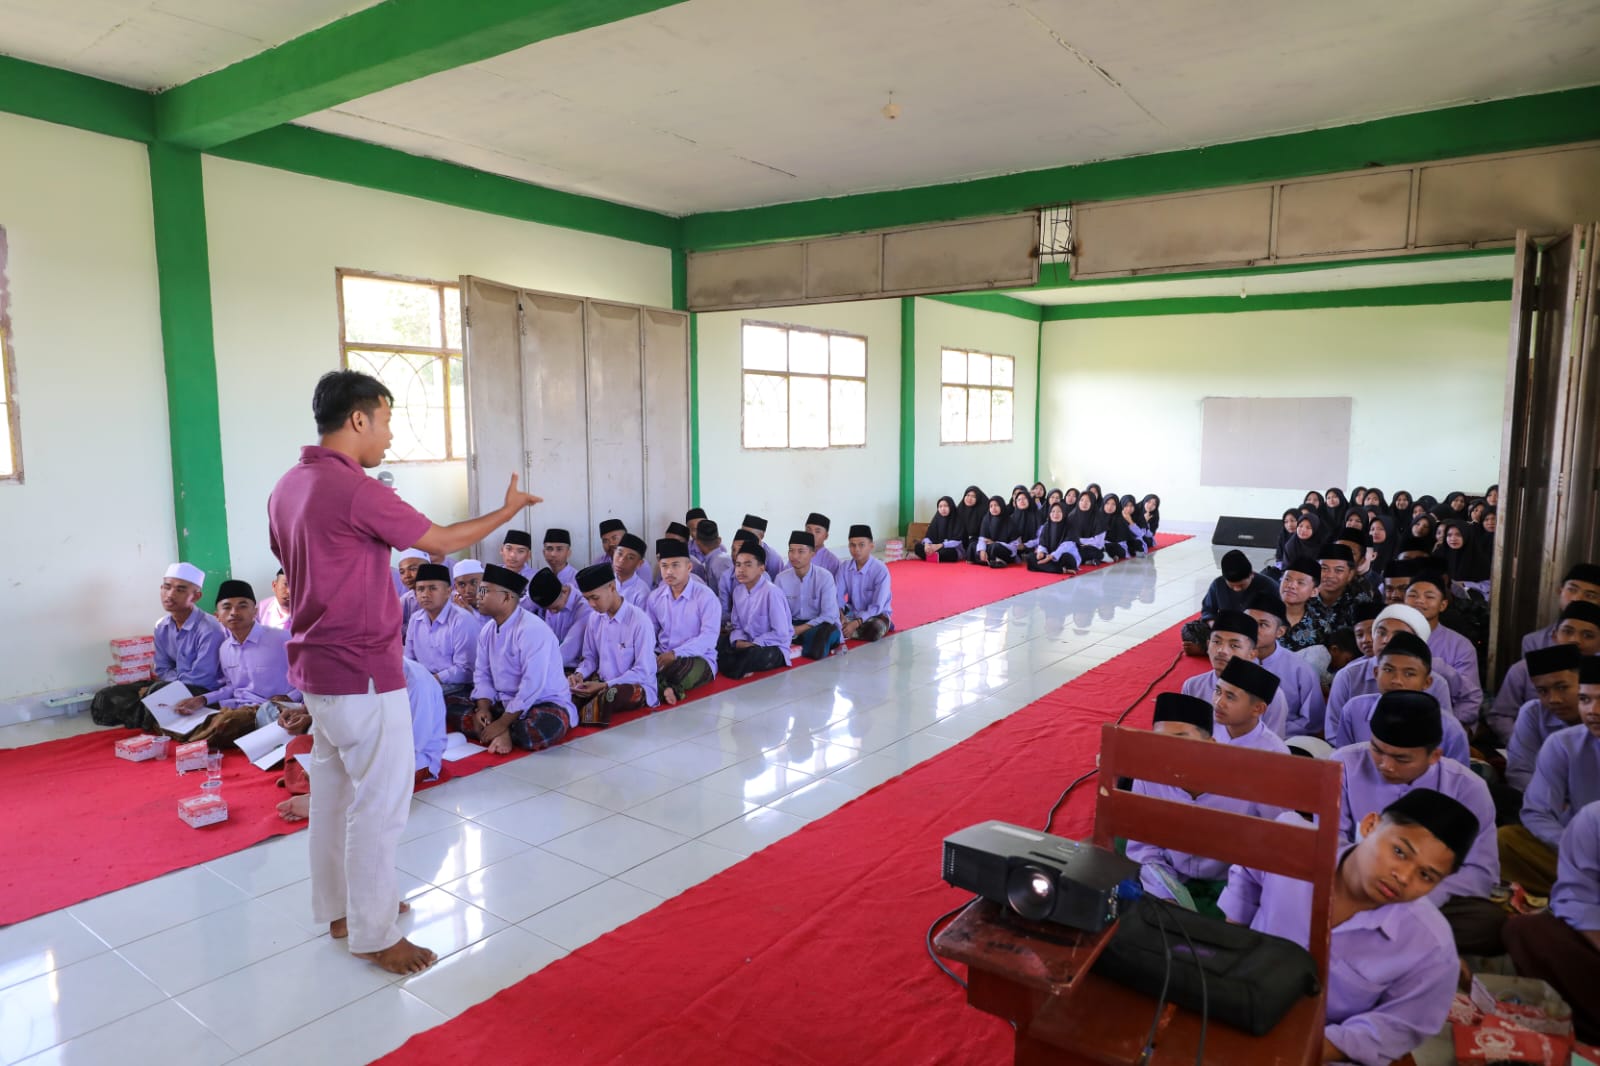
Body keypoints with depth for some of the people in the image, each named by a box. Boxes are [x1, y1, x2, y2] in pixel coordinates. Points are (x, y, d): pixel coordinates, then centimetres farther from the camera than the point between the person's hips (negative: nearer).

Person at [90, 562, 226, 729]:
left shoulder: (210, 629, -20)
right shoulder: (161, 627, 5)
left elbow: (200, 679, -20)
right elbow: (163, 670, 10)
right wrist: (182, 678, -13)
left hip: (205, 692, -8)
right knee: (105, 698, 0)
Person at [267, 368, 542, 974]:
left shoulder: (288, 487, 7)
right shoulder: (354, 489, -21)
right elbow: (442, 542, -13)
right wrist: (508, 510, 1)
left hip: (316, 665, 10)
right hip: (362, 672, -10)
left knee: (333, 788, 19)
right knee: (380, 803, 1)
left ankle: (340, 908, 34)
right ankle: (373, 935, 13)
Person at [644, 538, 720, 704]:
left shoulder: (706, 596, -8)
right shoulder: (655, 597, 11)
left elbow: (709, 637, -17)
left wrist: (675, 654, -26)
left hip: (698, 658, -4)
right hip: (662, 657, 5)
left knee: (684, 669, -40)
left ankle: (658, 687, -16)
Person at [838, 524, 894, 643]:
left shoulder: (881, 570, -20)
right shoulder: (844, 568, -5)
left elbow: (877, 607, -22)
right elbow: (838, 596, -6)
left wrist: (856, 623, -32)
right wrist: (840, 615, -27)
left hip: (876, 614, -3)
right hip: (852, 612, 4)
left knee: (875, 630, -38)